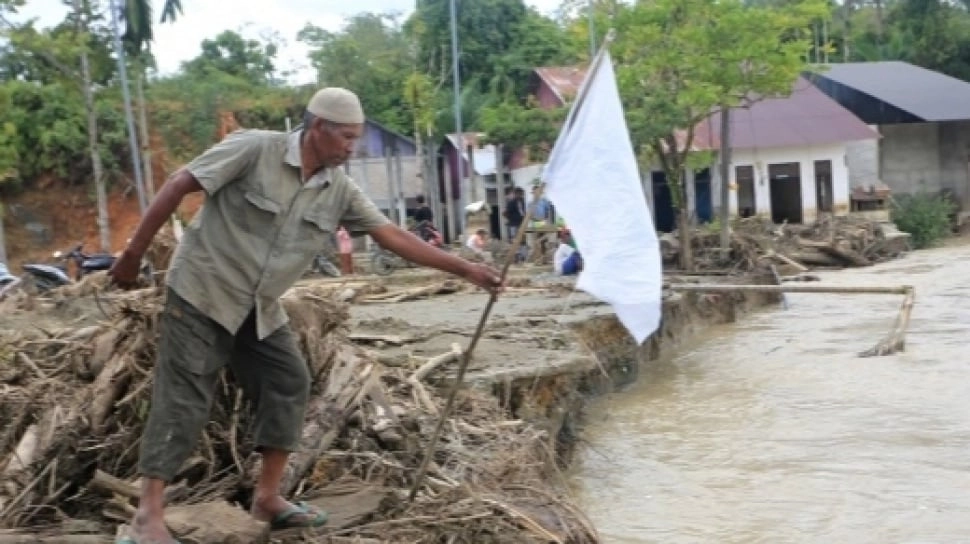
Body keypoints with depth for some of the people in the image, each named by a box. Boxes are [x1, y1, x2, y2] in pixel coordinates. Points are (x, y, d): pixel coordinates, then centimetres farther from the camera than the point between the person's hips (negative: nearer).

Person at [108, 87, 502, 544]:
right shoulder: (253, 149, -17)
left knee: (288, 384, 2)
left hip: (260, 309, 7)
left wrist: (467, 269, -5)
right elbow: (178, 186, -14)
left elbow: (394, 237, -1)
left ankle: (267, 496, 14)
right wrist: (134, 252, -13)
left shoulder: (340, 191, -1)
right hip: (202, 292, -6)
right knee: (183, 399, -7)